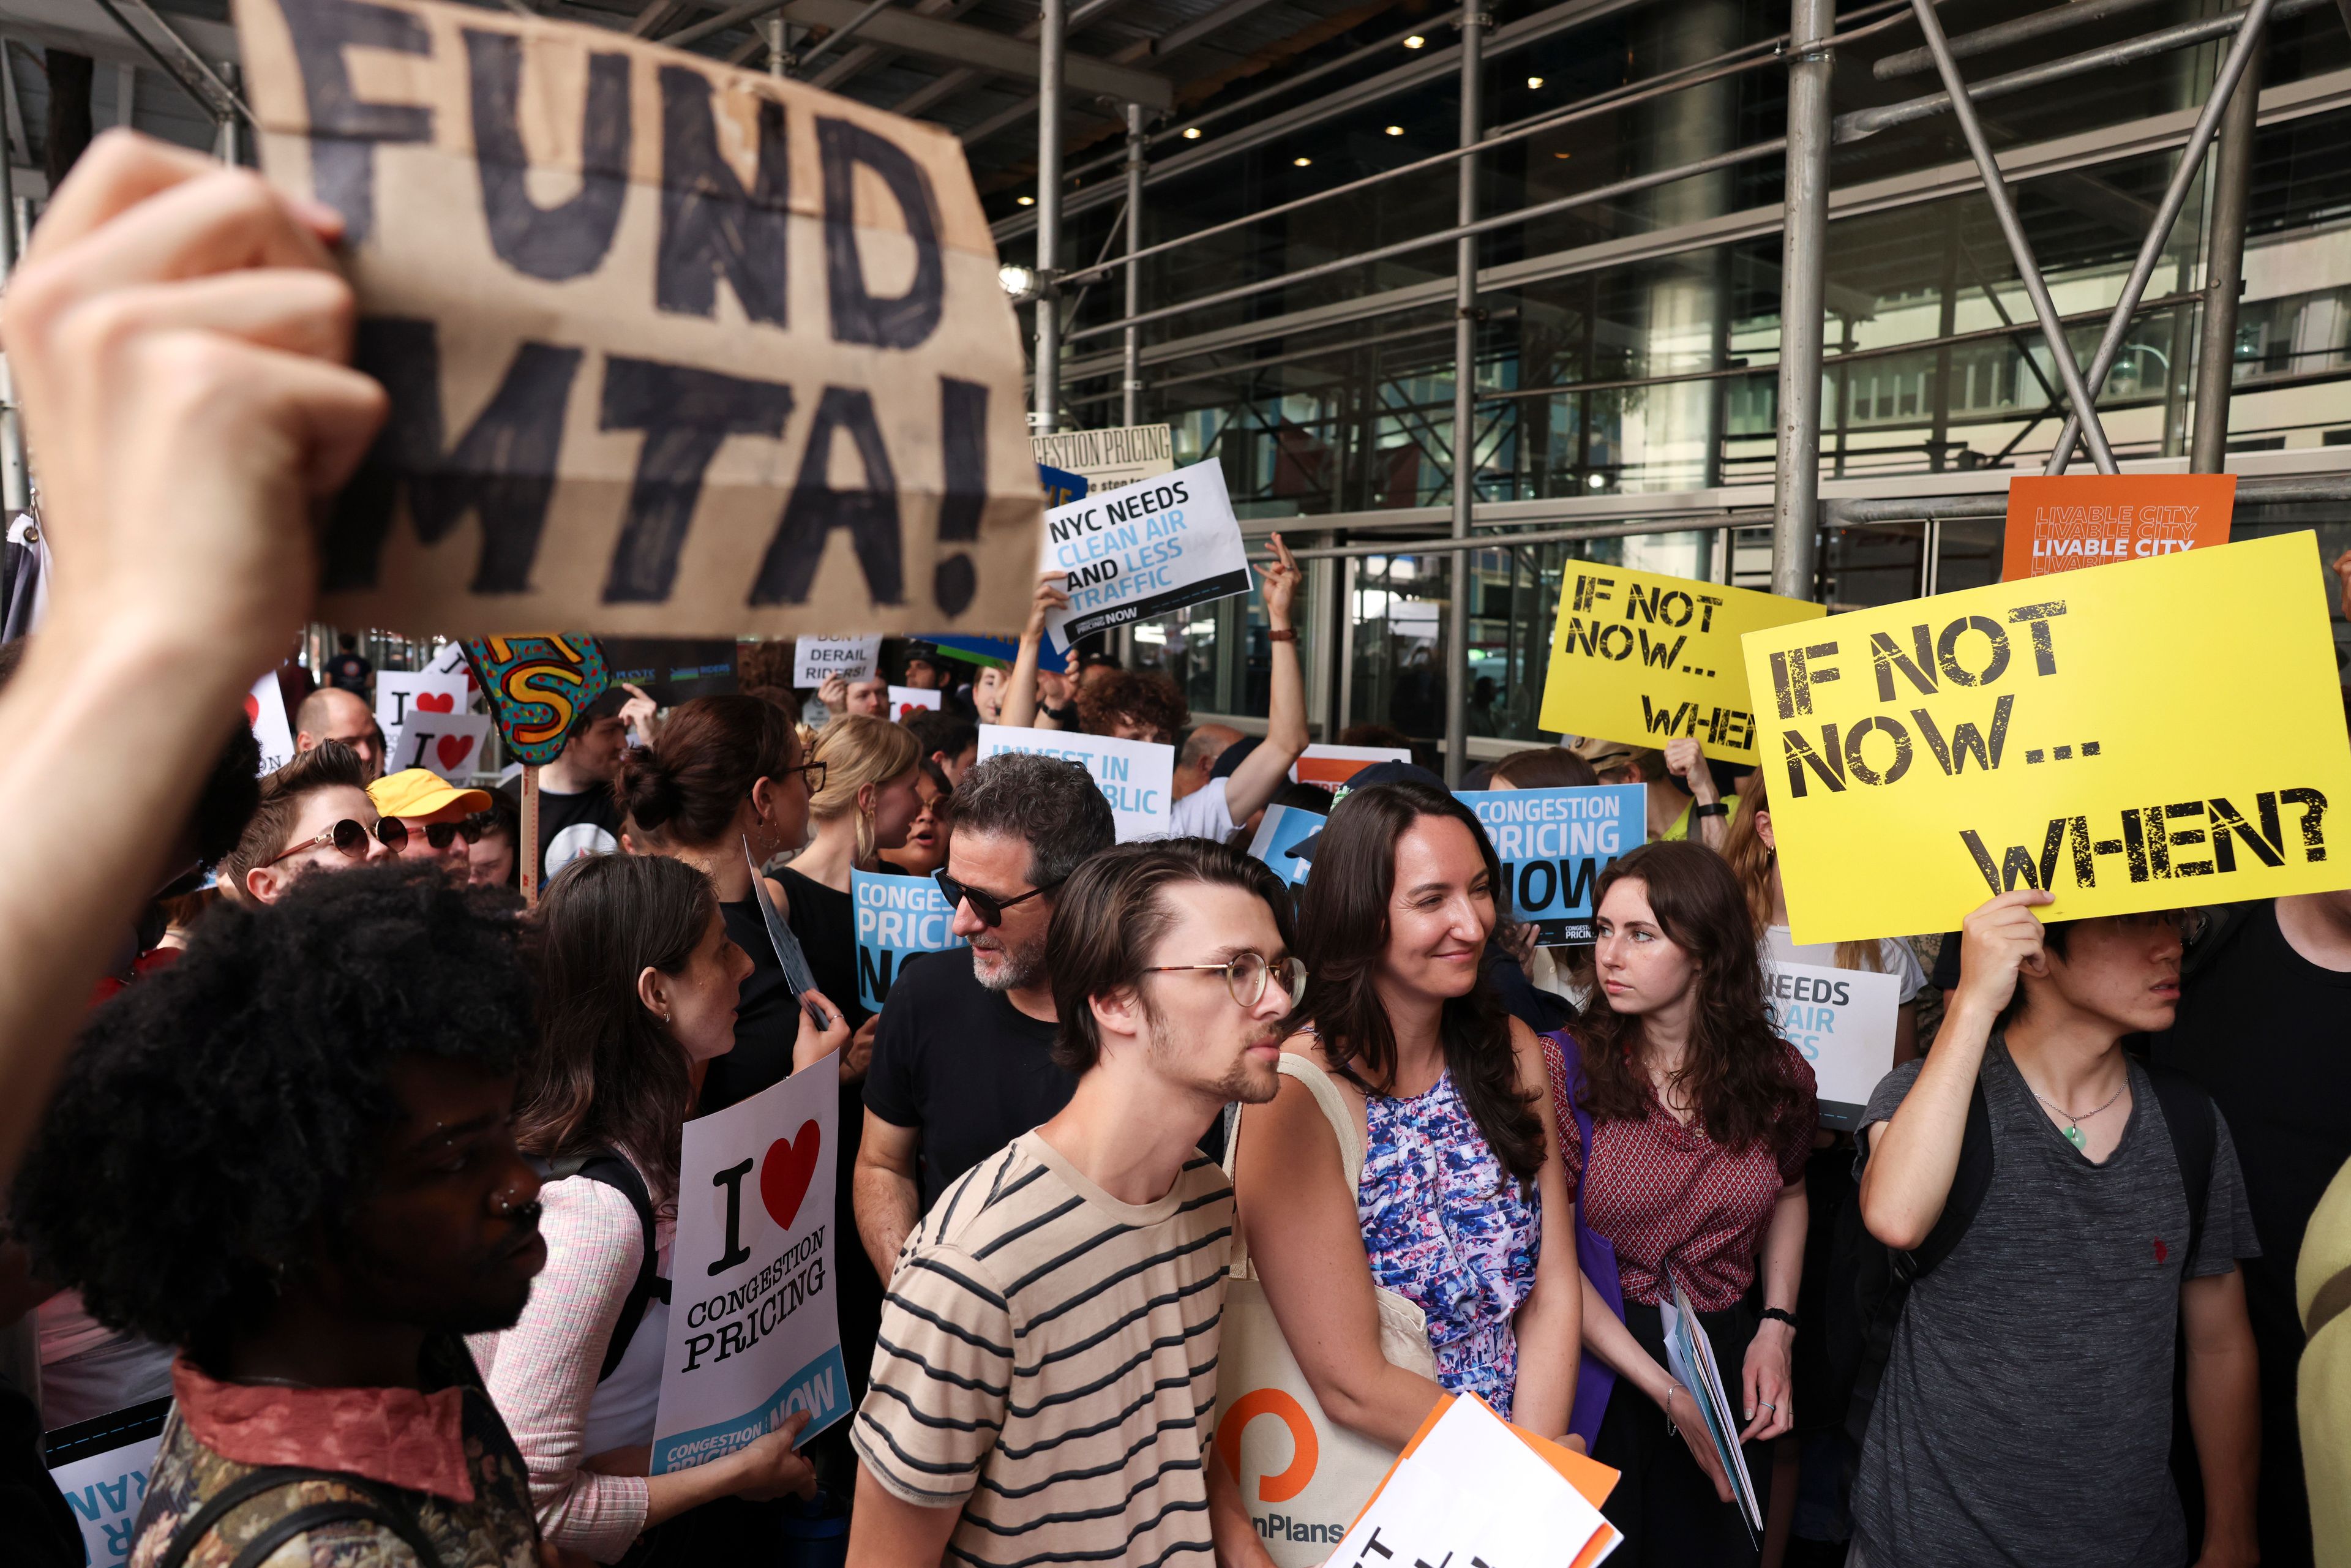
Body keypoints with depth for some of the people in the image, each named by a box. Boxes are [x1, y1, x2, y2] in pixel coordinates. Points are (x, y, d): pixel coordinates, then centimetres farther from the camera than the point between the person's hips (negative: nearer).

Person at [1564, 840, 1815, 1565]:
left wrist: (1776, 1326, 0)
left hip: (1730, 1362, 3)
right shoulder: (1569, 1070, -17)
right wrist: (1665, 1392, -19)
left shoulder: (1779, 1076, -7)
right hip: (1598, 1361, -3)